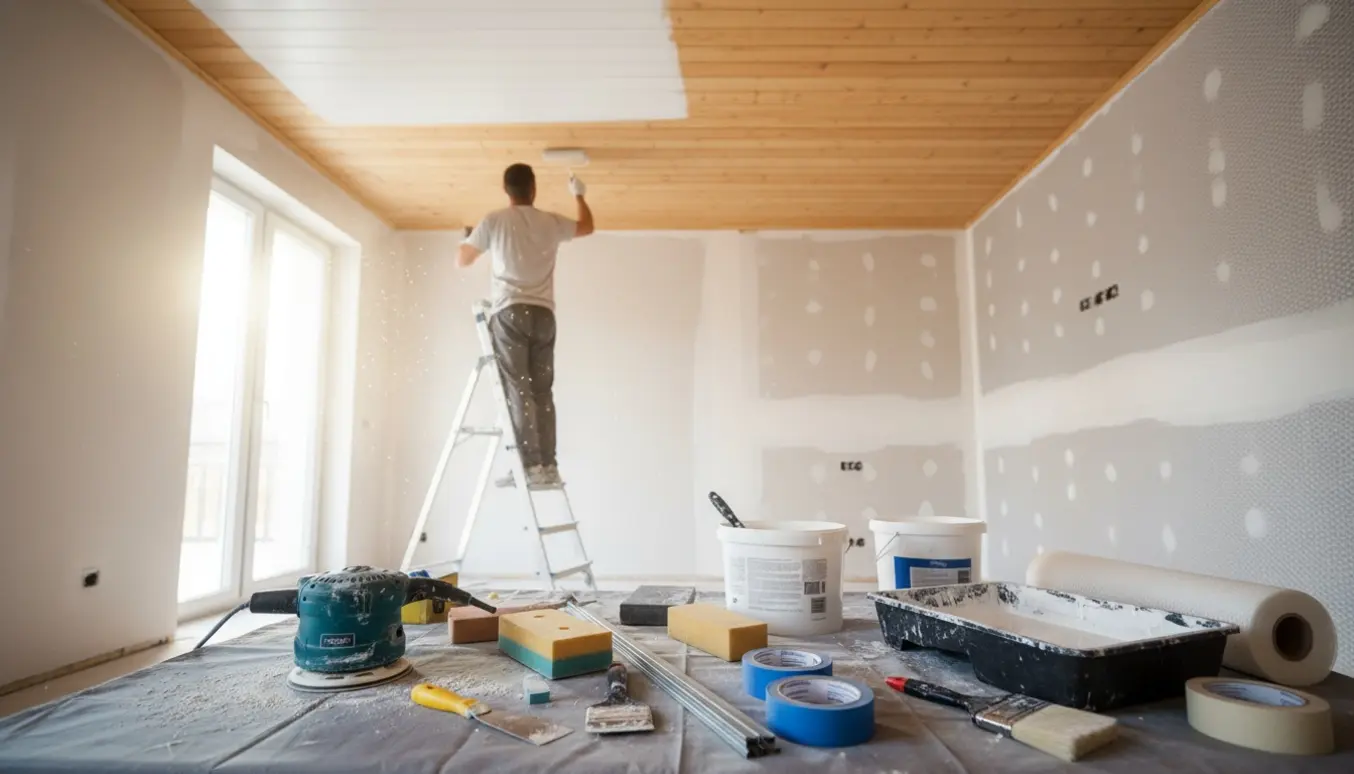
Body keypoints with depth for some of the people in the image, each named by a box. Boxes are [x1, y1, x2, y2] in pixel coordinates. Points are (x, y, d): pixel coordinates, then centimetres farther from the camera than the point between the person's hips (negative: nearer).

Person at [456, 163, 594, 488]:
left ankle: (530, 465, -13)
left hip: (509, 312, -3)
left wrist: (470, 238, 35)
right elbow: (587, 227, 33)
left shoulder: (494, 221, 4)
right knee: (542, 391, 4)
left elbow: (462, 260, 13)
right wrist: (579, 195, 49)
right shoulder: (551, 223, 12)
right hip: (543, 314, 3)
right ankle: (548, 465, 2)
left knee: (517, 390, -7)